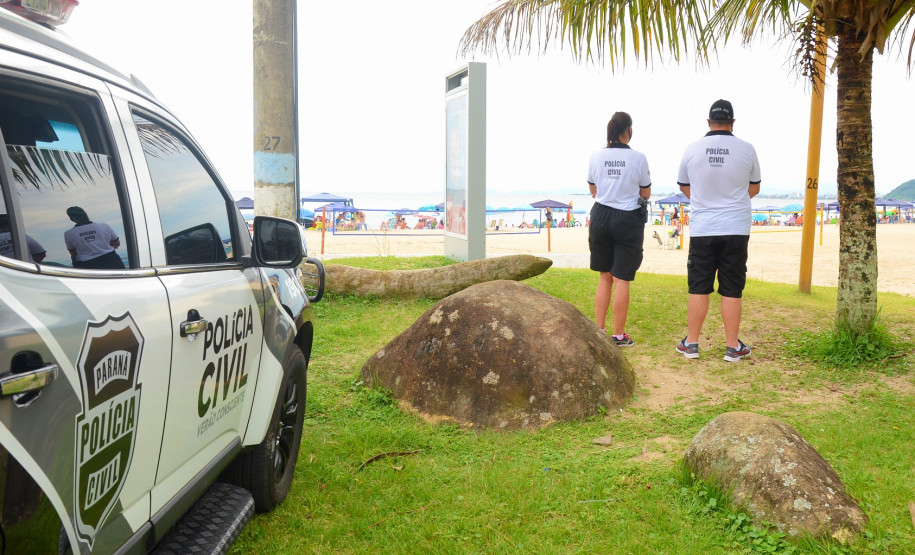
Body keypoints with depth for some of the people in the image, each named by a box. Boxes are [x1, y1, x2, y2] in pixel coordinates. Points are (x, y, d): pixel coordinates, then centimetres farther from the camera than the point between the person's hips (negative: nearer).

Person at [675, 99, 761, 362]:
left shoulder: (692, 150, -1)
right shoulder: (746, 149, -2)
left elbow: (684, 187, 13)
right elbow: (754, 188, 13)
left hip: (701, 229, 1)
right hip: (736, 229, 0)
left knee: (698, 288, 7)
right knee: (732, 290, 5)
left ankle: (691, 343, 13)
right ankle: (733, 347, 12)